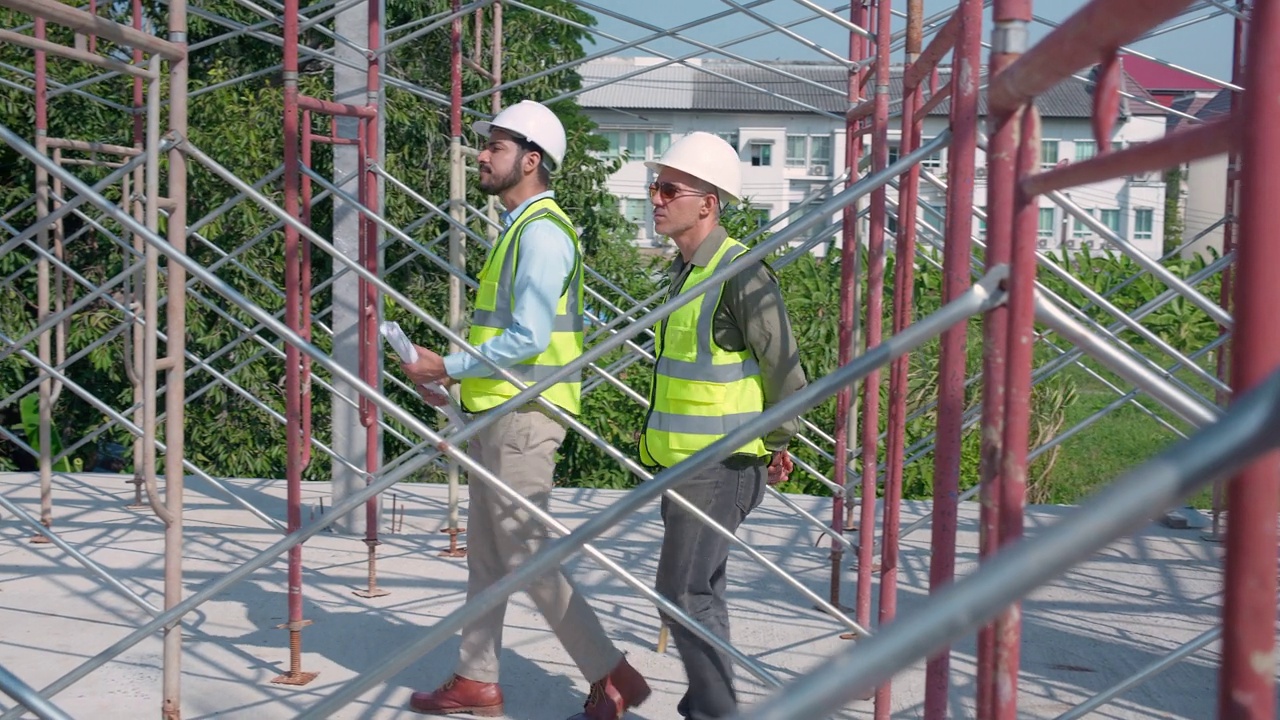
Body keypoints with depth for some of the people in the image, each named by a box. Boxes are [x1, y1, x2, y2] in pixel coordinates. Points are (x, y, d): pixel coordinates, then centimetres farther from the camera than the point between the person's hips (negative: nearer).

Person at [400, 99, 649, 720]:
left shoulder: (542, 231, -15)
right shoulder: (518, 228, 16)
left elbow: (528, 338, -23)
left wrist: (448, 367, -14)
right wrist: (452, 381, 15)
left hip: (522, 415, -10)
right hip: (497, 411, 10)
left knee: (523, 555, -5)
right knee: (486, 553, 14)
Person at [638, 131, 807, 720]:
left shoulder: (741, 274, -17)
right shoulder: (684, 270, 12)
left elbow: (786, 370, -15)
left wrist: (776, 446, -5)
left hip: (721, 463, -9)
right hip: (683, 458, 10)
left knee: (685, 592, -8)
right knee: (700, 590, 17)